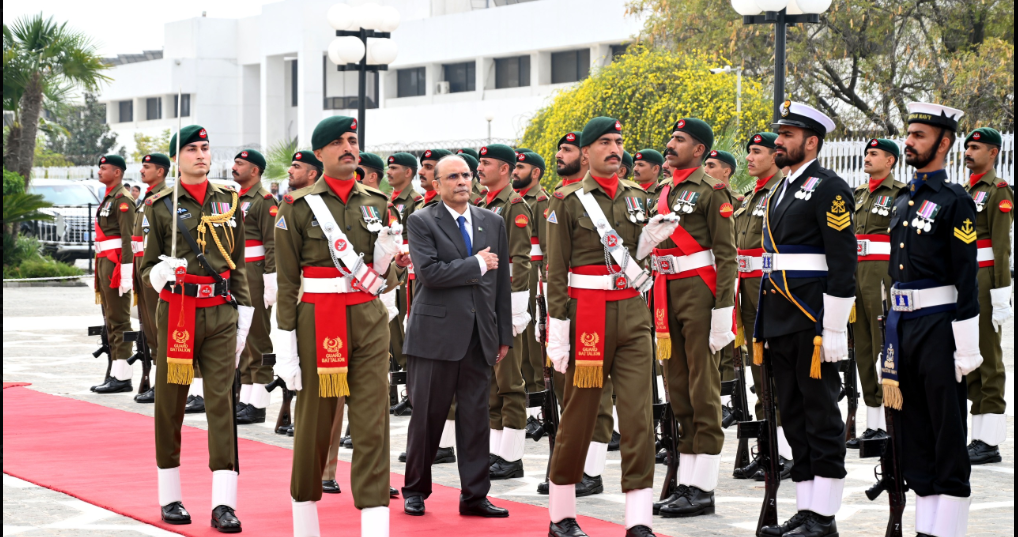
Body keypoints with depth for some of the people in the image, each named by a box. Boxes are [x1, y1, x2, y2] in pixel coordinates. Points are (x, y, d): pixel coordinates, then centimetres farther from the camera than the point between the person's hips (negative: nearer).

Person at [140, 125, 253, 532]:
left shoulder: (229, 203, 10)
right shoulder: (160, 206, 1)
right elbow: (148, 265, 5)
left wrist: (243, 318, 9)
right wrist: (159, 273, -19)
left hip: (221, 315, 2)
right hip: (178, 312, -1)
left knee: (222, 401, -6)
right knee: (170, 403, 5)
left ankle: (223, 504, -8)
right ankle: (171, 498, 17)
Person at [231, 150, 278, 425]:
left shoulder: (264, 201, -9)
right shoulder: (236, 200, 17)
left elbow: (272, 244, -15)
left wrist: (271, 283, -20)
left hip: (255, 276, -9)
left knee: (257, 338, -5)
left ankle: (258, 405, -4)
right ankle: (244, 399, 15)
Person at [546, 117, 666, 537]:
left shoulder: (636, 198, 12)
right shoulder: (568, 201, -2)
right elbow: (556, 269, -4)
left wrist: (651, 238, 0)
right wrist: (557, 331, -9)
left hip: (632, 313, 4)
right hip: (587, 314, -4)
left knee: (638, 415, -5)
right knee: (578, 416, 5)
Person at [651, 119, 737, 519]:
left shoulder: (711, 191, -7)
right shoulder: (663, 193, 16)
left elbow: (727, 255, -12)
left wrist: (723, 311, -19)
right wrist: (652, 308, 17)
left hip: (699, 293, -8)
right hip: (666, 295, 8)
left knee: (703, 391, -4)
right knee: (678, 391, 10)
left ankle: (704, 489, -1)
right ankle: (686, 483, 16)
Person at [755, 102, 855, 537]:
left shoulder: (828, 188, -9)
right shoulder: (780, 193, 18)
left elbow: (843, 264, -14)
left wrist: (834, 330, -18)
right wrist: (763, 327, 19)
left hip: (813, 322, -9)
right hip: (779, 322, 9)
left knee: (822, 416, -3)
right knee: (794, 417, 11)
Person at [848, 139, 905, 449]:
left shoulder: (900, 194, -4)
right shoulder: (858, 195, 18)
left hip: (884, 273, -7)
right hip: (856, 274, 7)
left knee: (885, 347, -7)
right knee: (864, 349, 8)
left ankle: (888, 426, -5)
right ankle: (872, 425, 13)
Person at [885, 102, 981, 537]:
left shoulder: (955, 201, -8)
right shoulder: (902, 202, 15)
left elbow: (967, 278, -12)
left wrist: (967, 347, -16)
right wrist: (893, 332, 17)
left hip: (939, 326, -8)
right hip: (904, 325, 8)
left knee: (948, 436, -3)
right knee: (914, 434, 10)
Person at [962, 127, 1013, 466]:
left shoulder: (999, 191, -7)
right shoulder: (966, 192, 19)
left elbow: (1002, 247, -14)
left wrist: (1000, 296, -19)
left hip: (985, 282, -9)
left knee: (988, 358, -7)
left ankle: (990, 442, -6)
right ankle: (979, 437, 12)